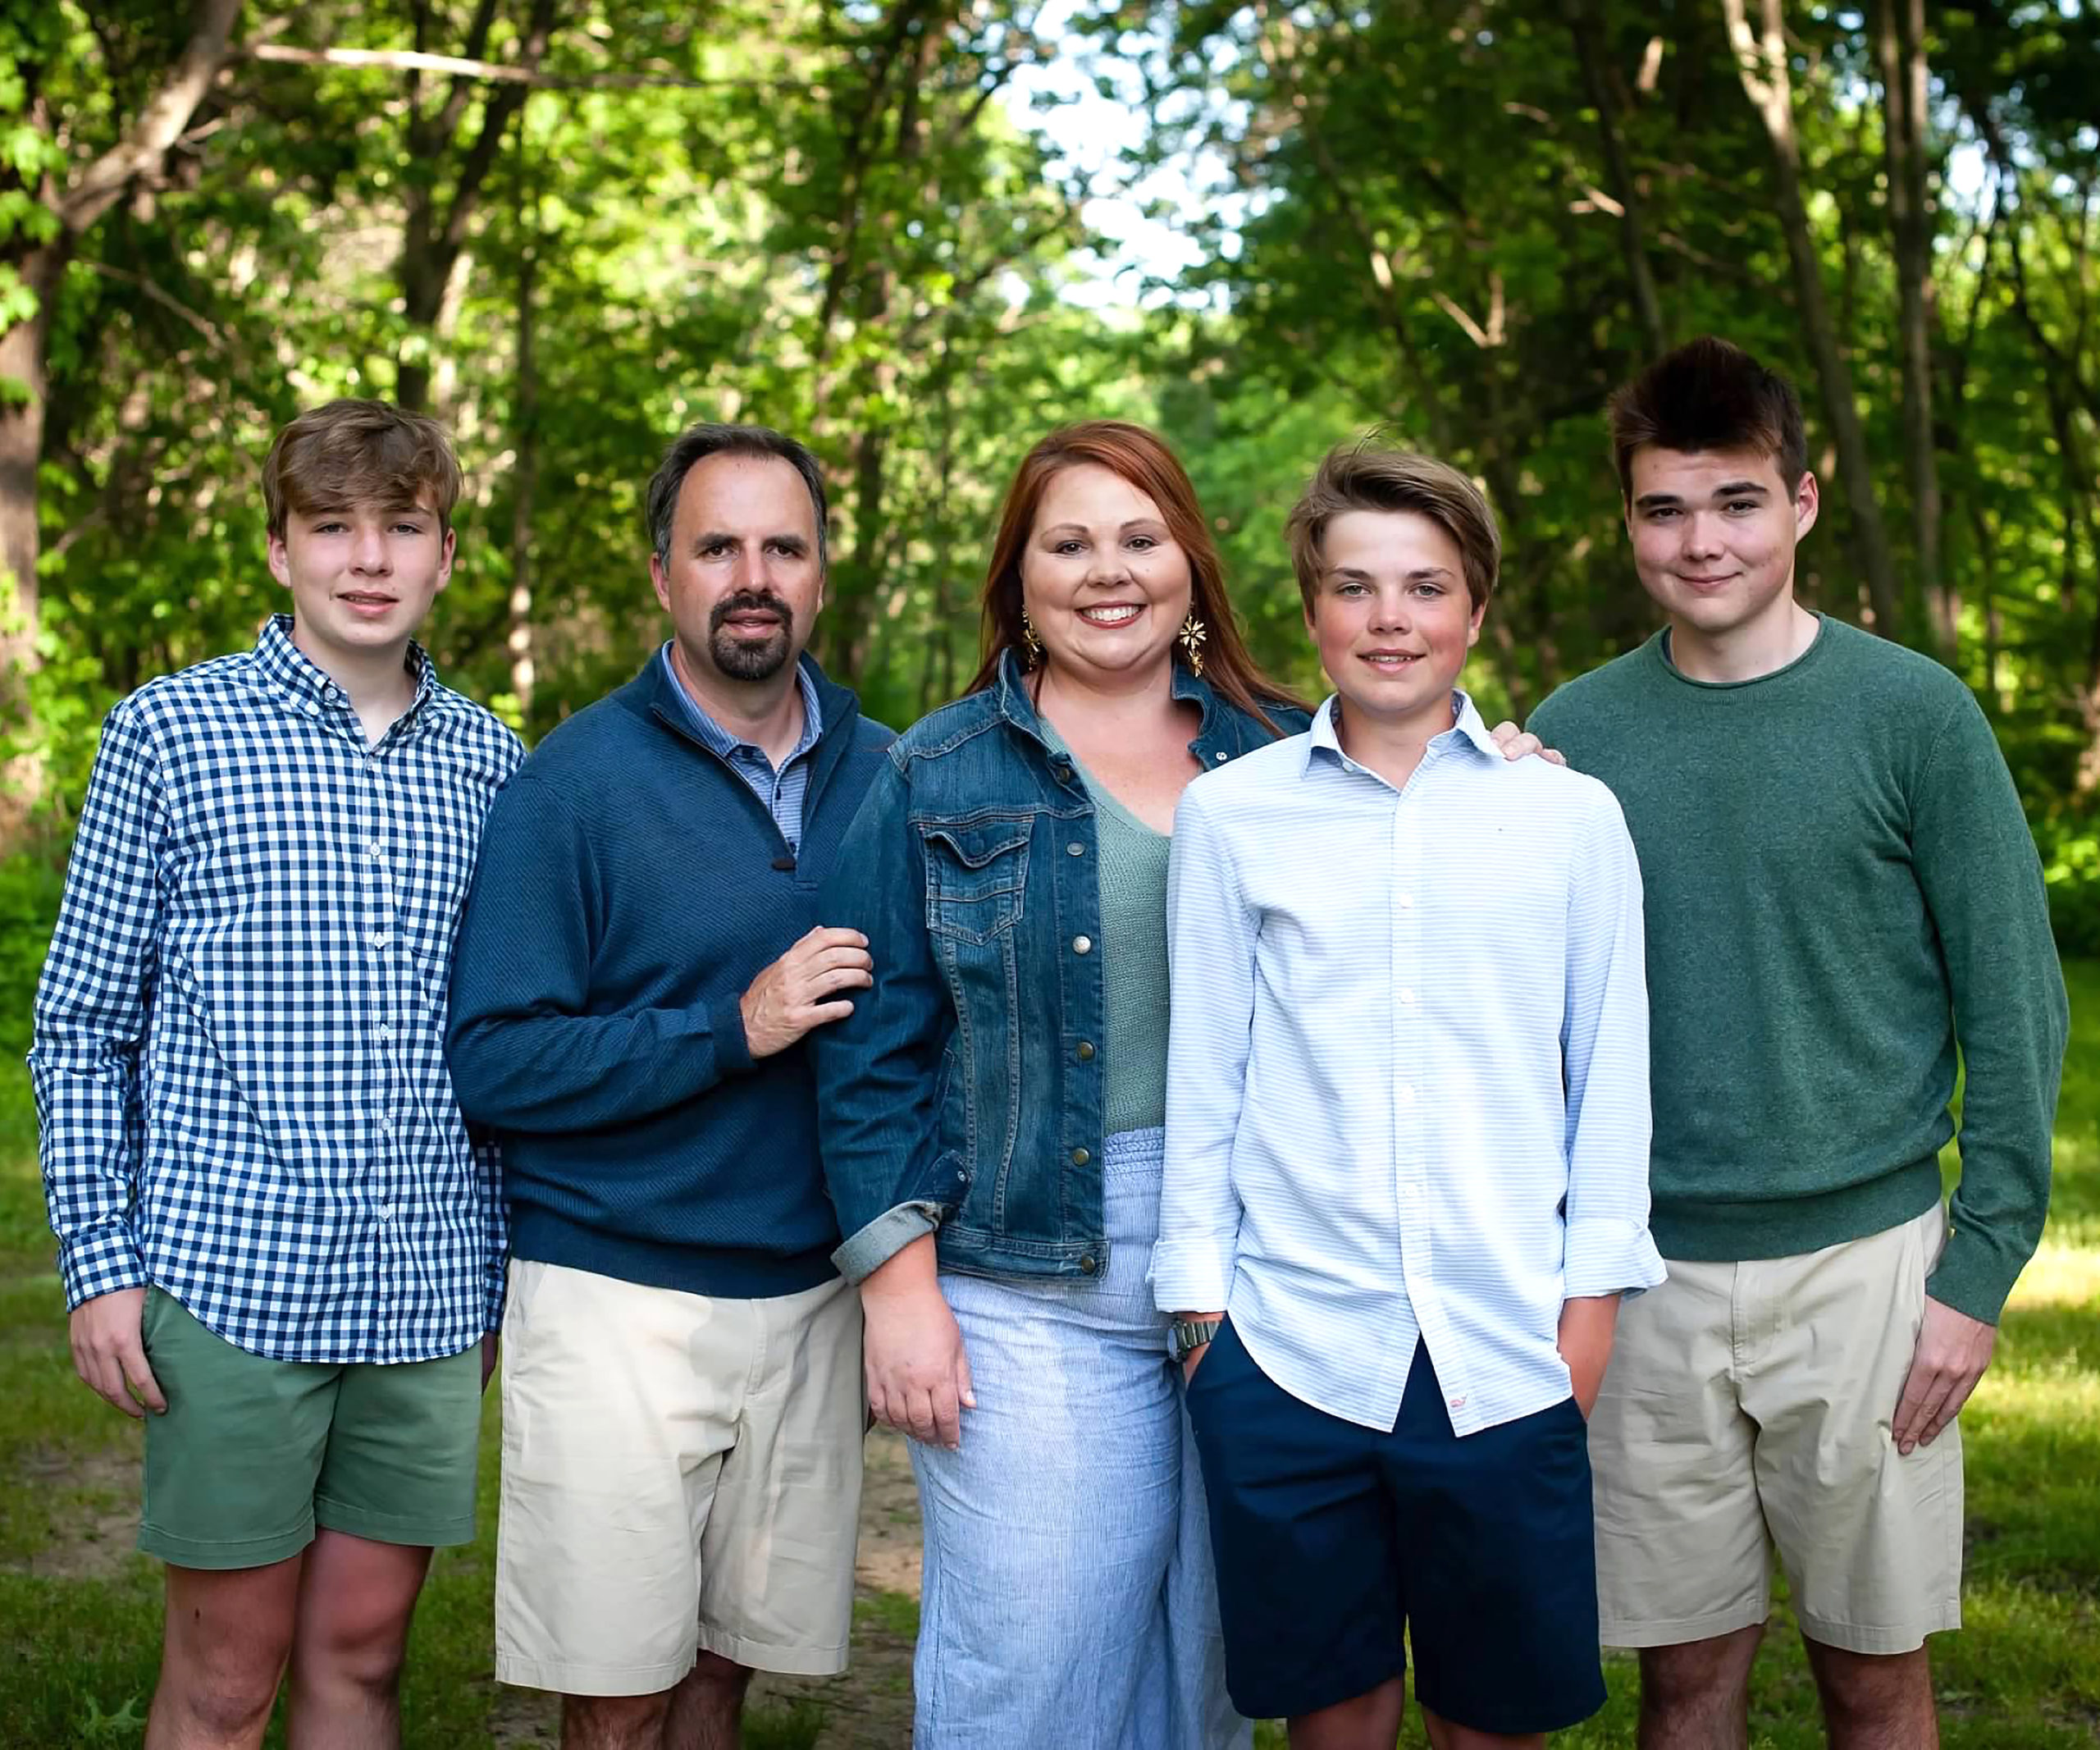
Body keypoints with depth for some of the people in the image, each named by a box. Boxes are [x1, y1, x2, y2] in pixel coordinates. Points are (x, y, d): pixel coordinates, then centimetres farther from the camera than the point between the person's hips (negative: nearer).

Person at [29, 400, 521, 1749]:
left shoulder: (490, 762, 8)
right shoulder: (170, 731, -1)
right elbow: (81, 1025, 1)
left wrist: (511, 1264, 12)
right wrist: (99, 1263, -5)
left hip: (429, 1294, 3)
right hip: (229, 1282, -3)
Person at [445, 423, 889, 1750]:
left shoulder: (886, 777, 7)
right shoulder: (580, 779, -7)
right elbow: (492, 1061, -12)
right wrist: (734, 1030, -19)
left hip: (810, 1298, 4)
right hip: (619, 1300, -4)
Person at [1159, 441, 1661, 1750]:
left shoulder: (1573, 816, 4)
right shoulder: (1231, 814, 4)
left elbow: (1613, 1069, 7)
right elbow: (1204, 1069, 7)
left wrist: (1595, 1295, 2)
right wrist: (1198, 1296, 5)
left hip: (1509, 1350, 0)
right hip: (1286, 1346, 0)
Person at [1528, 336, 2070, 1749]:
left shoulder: (1912, 715, -5)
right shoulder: (1571, 735, 3)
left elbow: (2016, 1009, -4)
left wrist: (1981, 1269, -8)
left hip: (1863, 1257, -2)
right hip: (1645, 1272, 2)